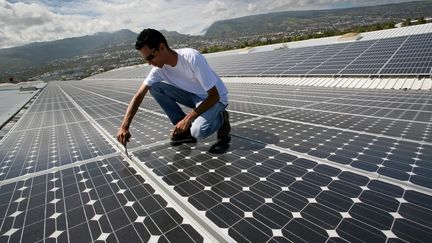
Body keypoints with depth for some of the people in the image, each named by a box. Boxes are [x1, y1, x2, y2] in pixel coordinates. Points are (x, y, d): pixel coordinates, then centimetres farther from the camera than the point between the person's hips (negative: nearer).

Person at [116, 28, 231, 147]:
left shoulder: (192, 58, -29)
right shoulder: (158, 69, -11)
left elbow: (214, 95, -26)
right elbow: (139, 96, -10)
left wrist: (187, 119, -27)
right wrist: (124, 126, -20)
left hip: (215, 98, -6)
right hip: (193, 95, 6)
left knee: (198, 131, -34)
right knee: (155, 87, -11)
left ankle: (221, 119, 1)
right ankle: (184, 129, -3)